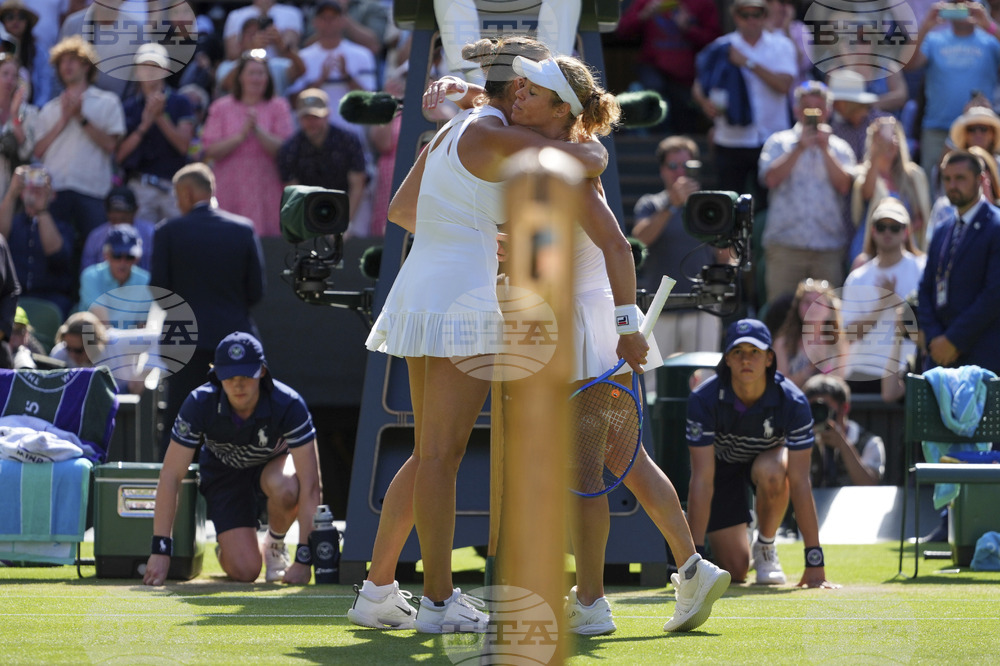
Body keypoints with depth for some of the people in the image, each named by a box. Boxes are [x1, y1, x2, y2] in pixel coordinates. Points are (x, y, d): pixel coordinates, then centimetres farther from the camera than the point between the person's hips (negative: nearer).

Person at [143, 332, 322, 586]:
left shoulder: (288, 405, -33)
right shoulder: (200, 404, -30)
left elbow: (310, 483, -33)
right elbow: (170, 476, -25)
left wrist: (304, 558, -38)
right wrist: (160, 551, -30)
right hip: (224, 474, 0)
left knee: (285, 489, -39)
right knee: (245, 571, -19)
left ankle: (274, 544, -5)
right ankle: (226, 547, 19)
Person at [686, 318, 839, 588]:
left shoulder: (792, 402, -30)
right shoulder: (704, 400, -31)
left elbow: (799, 482, -30)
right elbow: (702, 480, -31)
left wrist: (815, 563, -34)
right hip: (722, 465, 0)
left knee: (771, 472, -39)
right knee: (734, 571, -14)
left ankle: (765, 547, -11)